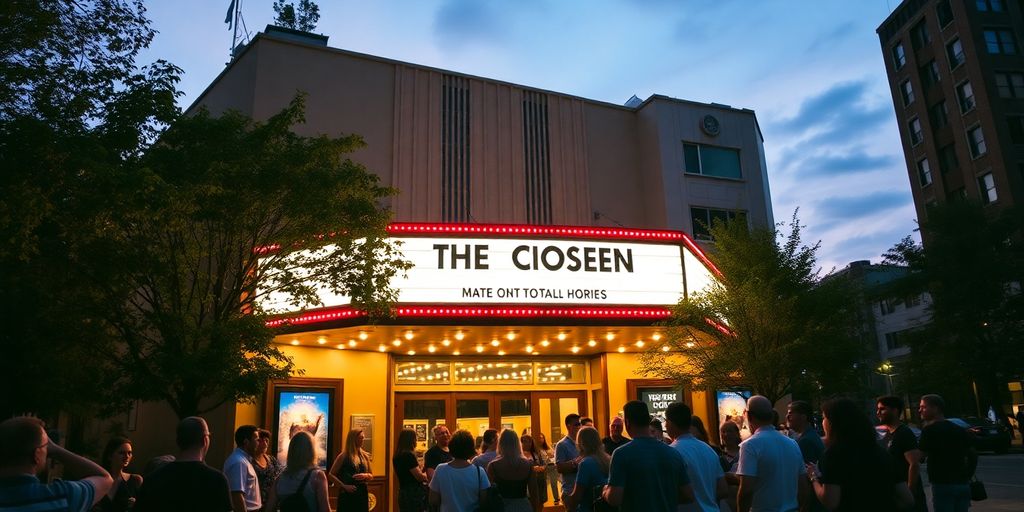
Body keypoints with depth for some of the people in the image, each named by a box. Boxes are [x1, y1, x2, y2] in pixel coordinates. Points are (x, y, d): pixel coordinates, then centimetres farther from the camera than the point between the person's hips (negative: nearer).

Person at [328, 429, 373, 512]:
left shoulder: (365, 456, 9)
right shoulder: (344, 456, -4)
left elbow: (371, 476, 16)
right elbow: (331, 475, -5)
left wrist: (365, 475, -6)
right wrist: (344, 486, -14)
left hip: (362, 494, 4)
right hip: (347, 495, -4)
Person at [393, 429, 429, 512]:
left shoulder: (397, 456, 10)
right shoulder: (409, 455, -17)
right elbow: (420, 477, -15)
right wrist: (427, 473, 5)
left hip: (403, 492, 9)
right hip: (414, 493, -9)